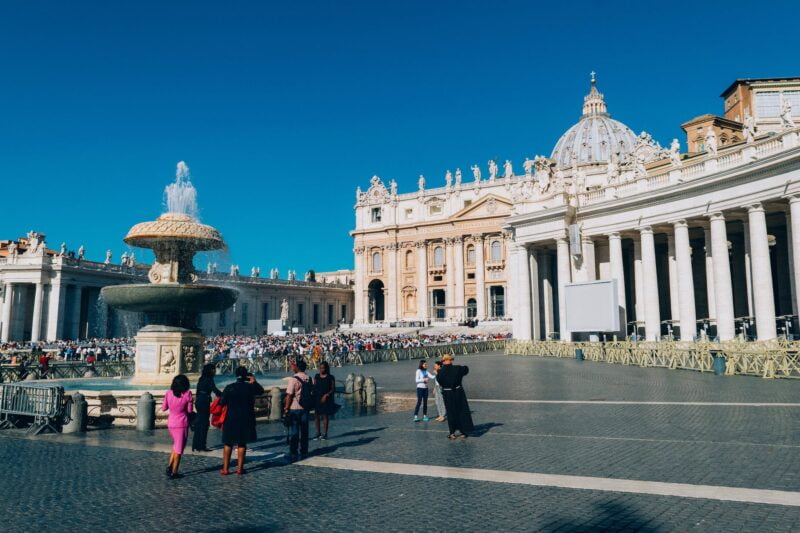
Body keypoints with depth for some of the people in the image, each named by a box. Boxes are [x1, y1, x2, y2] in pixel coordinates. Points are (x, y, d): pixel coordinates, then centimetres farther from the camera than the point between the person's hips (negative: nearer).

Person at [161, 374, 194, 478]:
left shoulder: (169, 393, -3)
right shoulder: (187, 394, -12)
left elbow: (163, 408, 5)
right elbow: (189, 410, -8)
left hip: (171, 423, 4)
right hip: (182, 424, -4)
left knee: (176, 445, 25)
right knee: (179, 448, 6)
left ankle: (169, 466, 14)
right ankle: (174, 472, 9)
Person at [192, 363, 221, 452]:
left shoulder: (202, 379, 13)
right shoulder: (209, 379, -11)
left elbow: (198, 391, 17)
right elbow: (215, 390, -22)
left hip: (198, 401, 8)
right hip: (205, 402, -8)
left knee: (199, 423, 13)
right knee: (204, 423, -2)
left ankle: (196, 445, 19)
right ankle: (202, 446, 1)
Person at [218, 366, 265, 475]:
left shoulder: (229, 387, -7)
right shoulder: (250, 387, -5)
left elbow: (222, 402, -6)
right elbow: (261, 391, 14)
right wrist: (254, 381, 20)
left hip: (231, 419, 0)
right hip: (246, 420, 0)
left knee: (228, 444, 10)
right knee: (242, 444, 9)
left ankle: (225, 468, 10)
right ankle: (240, 468, 10)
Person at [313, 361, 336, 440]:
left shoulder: (331, 378, -2)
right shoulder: (316, 377, 9)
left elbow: (333, 389, -3)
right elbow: (314, 387, 11)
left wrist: (326, 395, -15)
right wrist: (313, 396, 0)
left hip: (326, 399, -3)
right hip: (316, 399, 3)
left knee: (325, 416, 1)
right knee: (316, 416, 2)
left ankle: (325, 434, 10)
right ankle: (318, 433, 13)